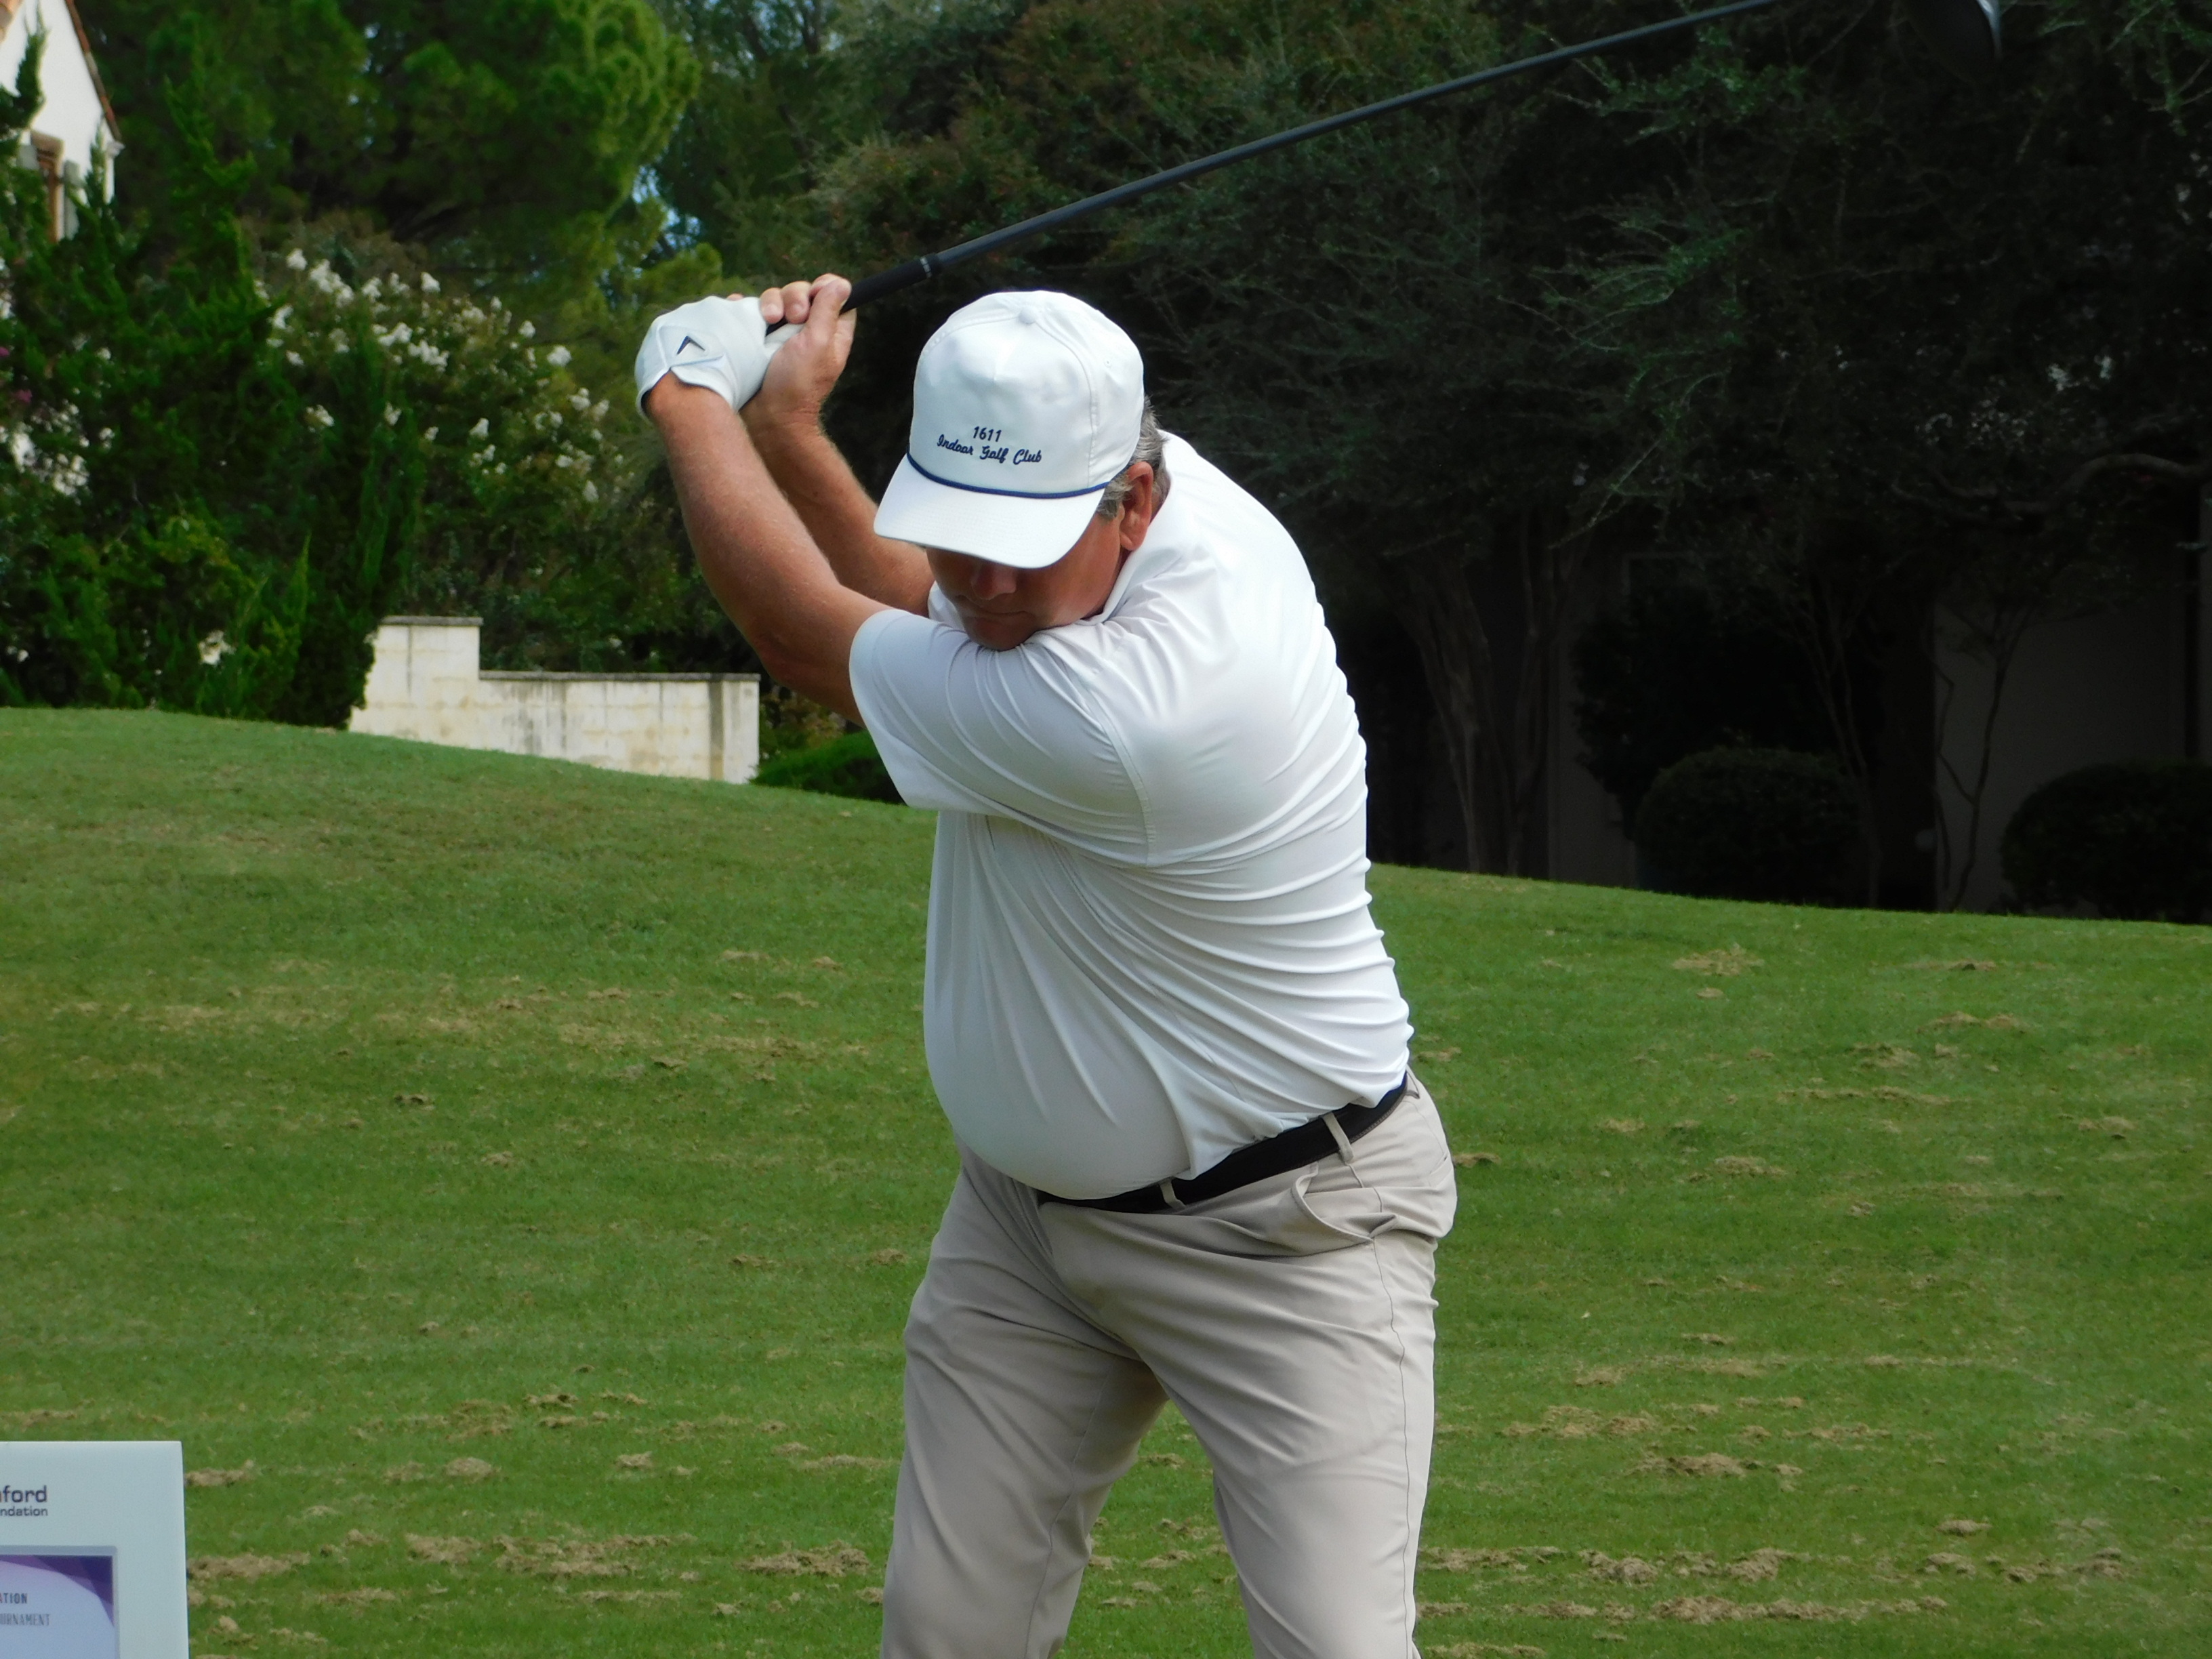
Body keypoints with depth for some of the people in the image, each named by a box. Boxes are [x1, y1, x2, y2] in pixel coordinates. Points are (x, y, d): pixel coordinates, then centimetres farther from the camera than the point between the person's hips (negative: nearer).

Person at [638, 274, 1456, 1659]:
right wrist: (785, 427, 2)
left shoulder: (1133, 711, -35)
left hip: (1279, 1238, -9)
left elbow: (807, 635, -19)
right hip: (1026, 1213, 9)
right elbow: (913, 614, 17)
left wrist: (696, 401, -4)